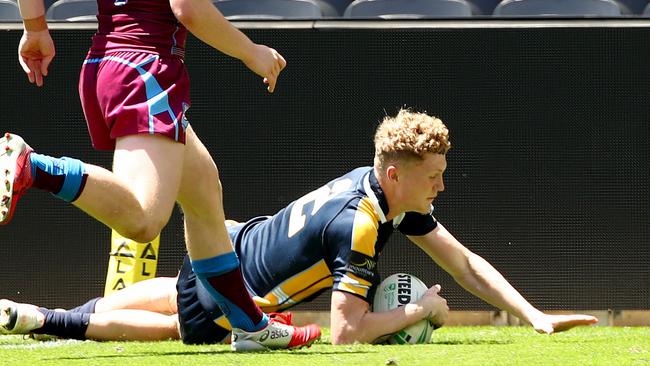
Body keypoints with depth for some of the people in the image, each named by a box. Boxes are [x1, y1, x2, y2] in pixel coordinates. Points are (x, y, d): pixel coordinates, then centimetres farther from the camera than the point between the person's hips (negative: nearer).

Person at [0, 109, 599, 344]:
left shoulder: (386, 190, -8)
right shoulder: (357, 223, -34)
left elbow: (466, 263, -2)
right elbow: (346, 331, -37)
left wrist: (535, 317, -11)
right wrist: (419, 311, -25)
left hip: (232, 245, 8)